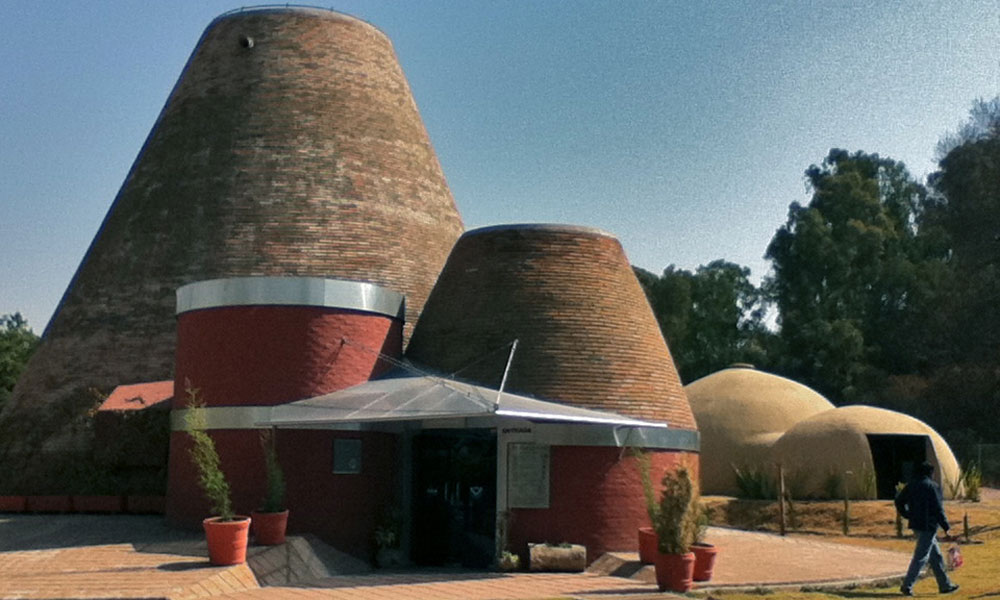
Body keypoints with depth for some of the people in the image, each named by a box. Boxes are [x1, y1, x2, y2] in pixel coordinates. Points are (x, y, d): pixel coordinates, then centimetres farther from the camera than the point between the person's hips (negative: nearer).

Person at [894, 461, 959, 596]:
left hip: (915, 524, 8)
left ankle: (945, 585, 24)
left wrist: (908, 515, 18)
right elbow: (938, 509, -14)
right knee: (921, 557, -4)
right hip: (928, 526, -8)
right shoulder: (933, 487, -12)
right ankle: (907, 585, -5)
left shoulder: (911, 485, 9)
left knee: (936, 555, 17)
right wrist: (946, 528, -9)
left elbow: (899, 501, 13)